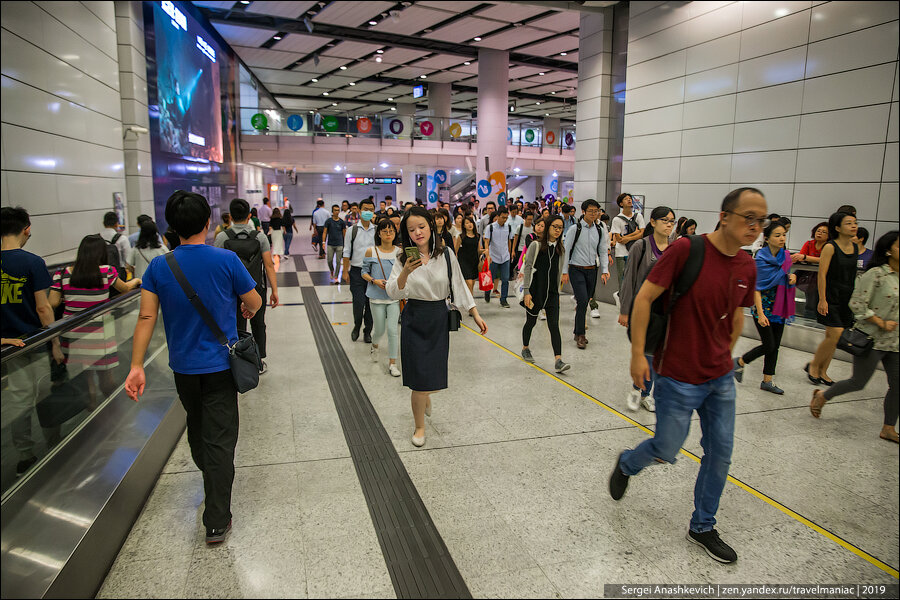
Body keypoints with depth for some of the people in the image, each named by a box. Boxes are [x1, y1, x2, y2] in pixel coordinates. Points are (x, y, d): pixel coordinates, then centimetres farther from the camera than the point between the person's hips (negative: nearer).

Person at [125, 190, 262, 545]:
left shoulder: (158, 267, -6)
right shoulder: (226, 260, -14)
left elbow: (146, 317, -9)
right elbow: (255, 302, -3)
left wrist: (136, 365, -5)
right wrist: (247, 310, 20)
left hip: (183, 366, 4)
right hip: (219, 365, -3)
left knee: (197, 428, 26)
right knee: (219, 439, 1)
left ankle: (210, 479, 49)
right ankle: (216, 522, 5)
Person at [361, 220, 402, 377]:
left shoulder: (400, 252, 0)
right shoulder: (371, 252, -3)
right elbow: (364, 272, 3)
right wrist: (375, 281, -14)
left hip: (394, 296, 1)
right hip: (377, 296, 0)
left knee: (393, 329, -5)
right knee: (380, 329, 9)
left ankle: (392, 363, 7)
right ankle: (374, 345, 45)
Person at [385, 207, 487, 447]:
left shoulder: (446, 255, -3)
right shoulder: (404, 259, -5)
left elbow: (459, 286, 4)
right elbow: (393, 293, -15)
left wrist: (476, 315, 3)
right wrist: (406, 272, -32)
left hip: (439, 319, 2)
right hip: (414, 320, -1)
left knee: (434, 372, 11)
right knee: (419, 376, -1)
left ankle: (425, 395, 49)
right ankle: (419, 427, 21)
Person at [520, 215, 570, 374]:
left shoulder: (560, 249, 8)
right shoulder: (535, 245, -6)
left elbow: (559, 272, 16)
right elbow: (527, 268, -8)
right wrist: (527, 292, -15)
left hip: (552, 293, 3)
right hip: (535, 291, -3)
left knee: (554, 326, -7)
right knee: (531, 322, 14)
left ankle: (558, 360, -12)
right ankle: (525, 349, 39)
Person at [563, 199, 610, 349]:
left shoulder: (600, 230, 5)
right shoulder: (575, 229, -7)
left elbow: (603, 252, 10)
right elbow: (566, 250, -5)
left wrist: (604, 271, 0)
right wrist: (565, 272, -7)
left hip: (592, 270, 4)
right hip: (576, 270, -4)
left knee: (585, 302, 10)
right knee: (582, 301, -14)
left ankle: (578, 332, 24)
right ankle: (580, 335, -3)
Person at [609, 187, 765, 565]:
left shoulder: (747, 268, 1)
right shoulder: (687, 249, -19)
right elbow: (644, 298, -16)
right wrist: (638, 354, -15)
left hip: (720, 378, 6)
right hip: (679, 377, -6)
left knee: (720, 455, 13)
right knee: (666, 451, 6)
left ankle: (702, 527, 33)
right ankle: (626, 465, 41)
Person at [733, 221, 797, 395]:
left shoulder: (785, 256, 4)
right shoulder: (761, 259, -14)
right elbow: (756, 288, -16)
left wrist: (792, 277, -4)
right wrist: (760, 313, -22)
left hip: (779, 307, 6)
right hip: (764, 306, -6)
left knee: (775, 346, 8)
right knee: (768, 345, -6)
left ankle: (767, 381, 18)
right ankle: (739, 362, 17)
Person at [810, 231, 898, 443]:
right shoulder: (876, 274, -14)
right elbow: (857, 305, -19)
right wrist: (882, 323, -17)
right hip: (872, 338, -7)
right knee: (859, 382, 1)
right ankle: (822, 396, 26)